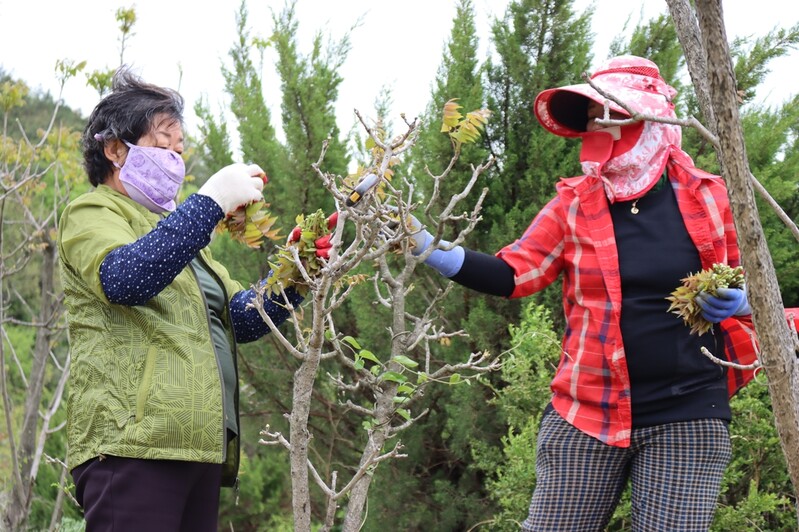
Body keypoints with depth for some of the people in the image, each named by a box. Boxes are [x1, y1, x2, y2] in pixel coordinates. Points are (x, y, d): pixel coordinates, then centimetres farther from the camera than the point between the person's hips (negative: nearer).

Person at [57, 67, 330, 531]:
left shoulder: (174, 225, 30)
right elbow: (123, 278, -19)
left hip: (200, 447, 8)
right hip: (134, 441, -8)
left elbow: (242, 317, 23)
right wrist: (211, 202, -19)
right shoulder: (93, 213, 5)